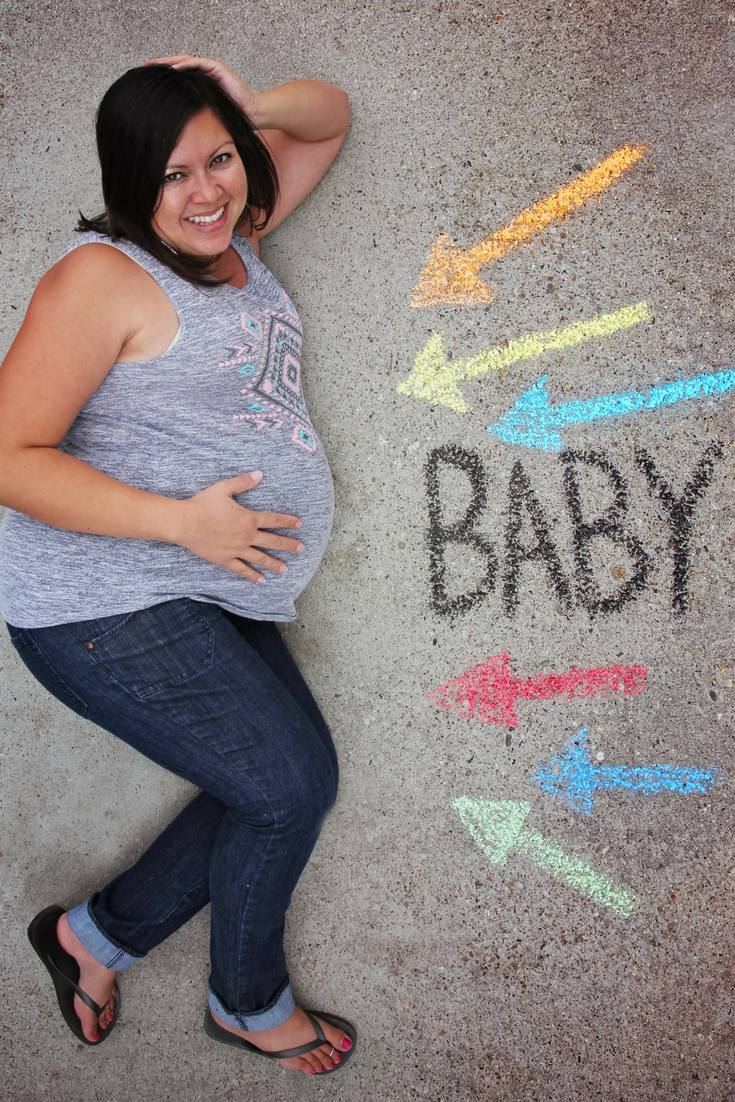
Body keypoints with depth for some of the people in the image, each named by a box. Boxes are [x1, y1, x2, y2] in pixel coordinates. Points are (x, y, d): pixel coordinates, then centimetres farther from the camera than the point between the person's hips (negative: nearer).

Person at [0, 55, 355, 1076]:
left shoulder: (230, 234, 11)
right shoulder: (104, 274, -12)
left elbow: (331, 116, 24)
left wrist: (251, 108, 0)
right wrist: (181, 519, -22)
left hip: (220, 599, 9)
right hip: (109, 605, -9)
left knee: (285, 789, 11)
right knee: (291, 785, -6)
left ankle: (97, 933, 29)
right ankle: (249, 1004, 22)